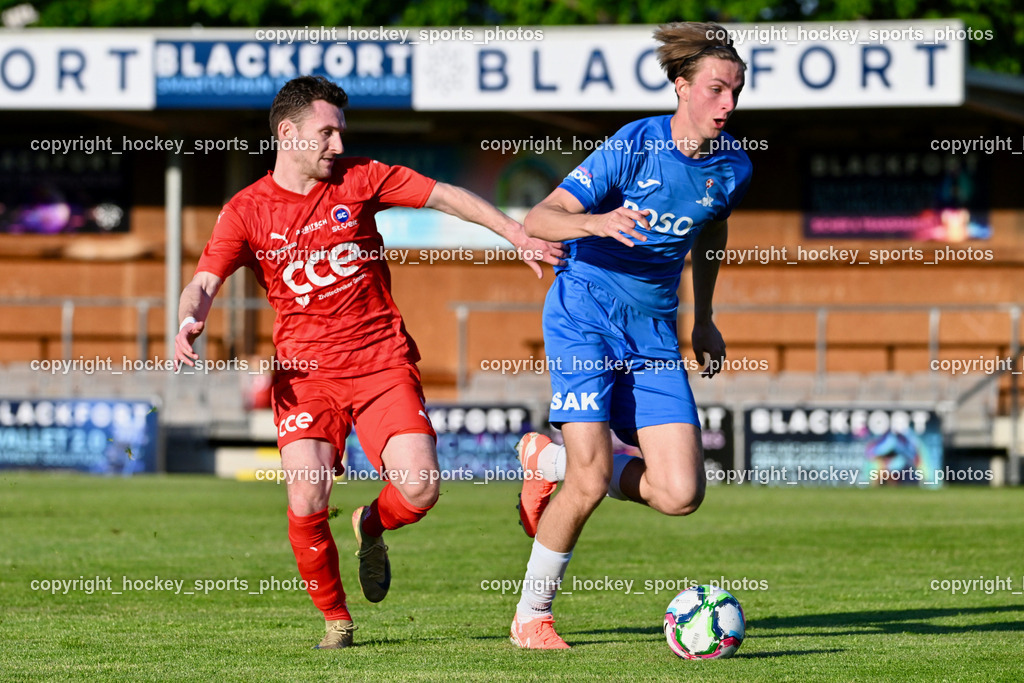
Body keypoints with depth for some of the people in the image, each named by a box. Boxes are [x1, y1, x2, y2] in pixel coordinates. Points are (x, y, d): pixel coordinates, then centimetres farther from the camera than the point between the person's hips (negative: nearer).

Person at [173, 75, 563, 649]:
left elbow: (446, 197, 7)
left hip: (382, 360, 1)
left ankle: (372, 528, 22)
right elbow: (205, 283, -7)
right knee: (307, 503, -20)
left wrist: (517, 234, 0)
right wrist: (191, 321, -30)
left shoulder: (359, 178, 5)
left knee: (421, 488, -16)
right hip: (306, 370, -1)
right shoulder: (247, 212, 2)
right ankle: (336, 619, 5)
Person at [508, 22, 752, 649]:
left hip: (654, 331, 5)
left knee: (680, 495, -6)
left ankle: (548, 459, 19)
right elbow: (539, 220, -17)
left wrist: (703, 318, 23)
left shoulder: (732, 166, -1)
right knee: (592, 481, -16)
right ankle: (532, 616, 5)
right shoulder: (635, 145, -16)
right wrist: (596, 223, -37)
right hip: (585, 312, -5)